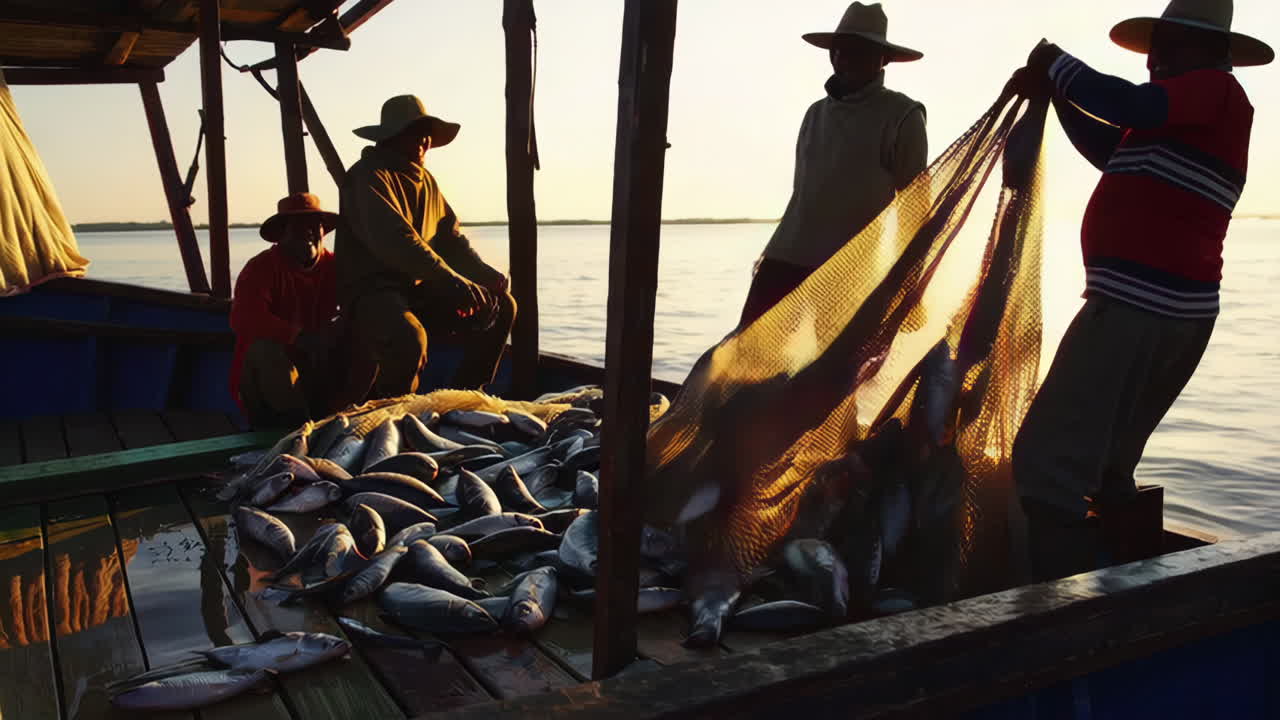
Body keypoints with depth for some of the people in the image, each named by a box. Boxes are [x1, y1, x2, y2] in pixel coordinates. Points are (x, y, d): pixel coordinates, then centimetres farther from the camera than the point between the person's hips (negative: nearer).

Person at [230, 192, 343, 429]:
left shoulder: (334, 266, 1)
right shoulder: (261, 267, -11)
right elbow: (243, 318, -26)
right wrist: (300, 337, -38)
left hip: (317, 373, 3)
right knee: (265, 349, -34)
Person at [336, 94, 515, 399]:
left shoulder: (426, 180, 17)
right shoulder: (367, 175, -11)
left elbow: (450, 237, 16)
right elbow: (394, 240, -26)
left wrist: (484, 274, -2)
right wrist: (453, 282, -31)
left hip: (419, 289, 9)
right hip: (372, 290, -9)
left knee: (501, 307, 1)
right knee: (408, 338, -39)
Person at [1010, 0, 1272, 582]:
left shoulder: (1214, 88, -5)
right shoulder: (1198, 114, 22)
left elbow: (1130, 106, -22)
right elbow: (1112, 150, 26)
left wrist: (1057, 65, -6)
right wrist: (1057, 91, 17)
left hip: (1139, 305, -11)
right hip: (1178, 312, 11)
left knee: (1049, 463, -15)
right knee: (1107, 467, 19)